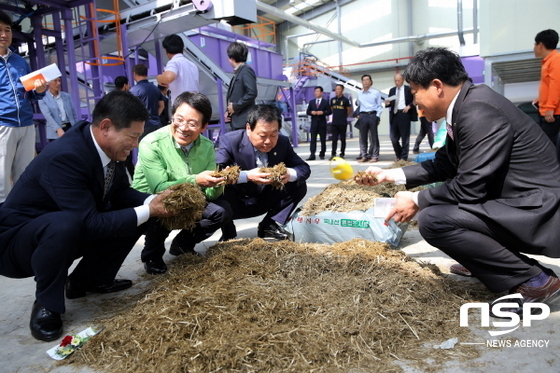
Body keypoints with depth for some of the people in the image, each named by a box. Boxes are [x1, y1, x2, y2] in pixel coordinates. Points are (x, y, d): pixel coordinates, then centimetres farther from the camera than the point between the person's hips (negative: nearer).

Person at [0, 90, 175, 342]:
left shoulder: (107, 147, -9)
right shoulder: (65, 157, -33)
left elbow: (122, 194, 3)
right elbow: (90, 224, -33)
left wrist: (153, 201, -16)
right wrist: (148, 211, -27)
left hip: (73, 232, 8)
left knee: (136, 212, -2)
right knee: (65, 224, -39)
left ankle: (88, 279, 11)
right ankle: (46, 304, -12)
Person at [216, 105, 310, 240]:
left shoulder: (283, 142, -8)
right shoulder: (230, 141, -20)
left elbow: (304, 168, -6)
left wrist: (290, 174, -30)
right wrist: (246, 176, -44)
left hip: (263, 202, 4)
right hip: (235, 204, -4)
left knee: (299, 186, -11)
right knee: (222, 189, -35)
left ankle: (270, 226, 1)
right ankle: (228, 235, -11)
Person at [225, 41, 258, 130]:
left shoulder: (246, 70, -8)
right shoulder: (237, 72, 17)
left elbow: (252, 93, -19)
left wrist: (235, 107, -13)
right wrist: (229, 111, 5)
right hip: (236, 121, 9)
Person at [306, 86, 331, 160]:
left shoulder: (325, 102, 5)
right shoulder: (311, 102, 12)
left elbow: (329, 112, 0)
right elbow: (308, 112, 11)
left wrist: (322, 112, -16)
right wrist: (311, 112, -10)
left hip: (322, 123, -1)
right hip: (314, 123, 1)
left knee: (323, 140, 4)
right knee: (313, 139, -5)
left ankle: (322, 154, 13)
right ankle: (312, 155, -8)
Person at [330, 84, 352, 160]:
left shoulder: (345, 100, -6)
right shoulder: (332, 99, 7)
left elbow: (349, 111, 0)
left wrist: (344, 116, 9)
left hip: (343, 123, -3)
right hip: (334, 123, 3)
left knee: (342, 139, 4)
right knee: (334, 139, 2)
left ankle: (342, 154, 11)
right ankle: (333, 154, 5)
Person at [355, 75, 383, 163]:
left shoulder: (376, 92, 1)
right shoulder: (359, 93, 12)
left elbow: (379, 106, 1)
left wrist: (378, 117, -7)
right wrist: (357, 114, 8)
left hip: (373, 115, -3)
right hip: (363, 116, 3)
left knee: (373, 136, 0)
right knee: (363, 137, 4)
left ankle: (374, 156, 6)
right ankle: (363, 156, 12)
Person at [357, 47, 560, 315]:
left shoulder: (478, 110, -23)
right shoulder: (466, 106, 7)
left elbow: (470, 186, -25)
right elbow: (444, 165, 14)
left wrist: (417, 201, -11)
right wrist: (391, 175, 12)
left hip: (538, 212, -10)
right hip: (518, 202, 10)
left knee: (432, 219, -24)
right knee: (436, 203, 18)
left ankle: (534, 281, -8)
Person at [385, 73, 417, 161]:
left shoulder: (408, 89, 3)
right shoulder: (392, 90, 14)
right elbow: (390, 103, 13)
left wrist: (409, 106, -12)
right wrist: (387, 103, -9)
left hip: (404, 114, -4)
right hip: (394, 115, 4)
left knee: (405, 137, 1)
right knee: (393, 137, 4)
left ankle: (404, 157, 8)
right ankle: (398, 155, 22)